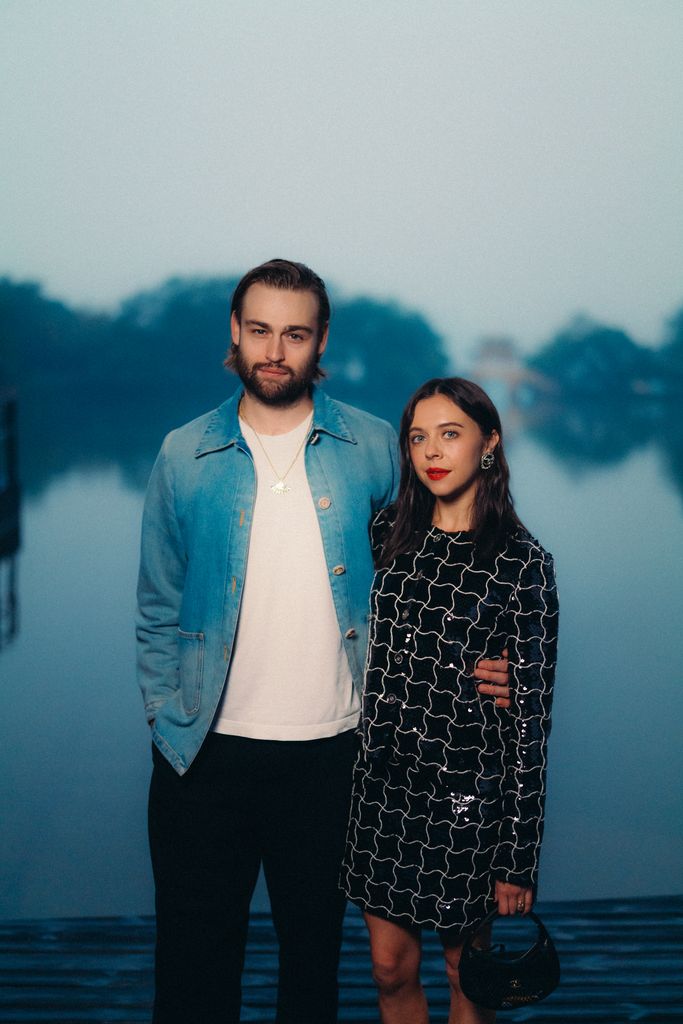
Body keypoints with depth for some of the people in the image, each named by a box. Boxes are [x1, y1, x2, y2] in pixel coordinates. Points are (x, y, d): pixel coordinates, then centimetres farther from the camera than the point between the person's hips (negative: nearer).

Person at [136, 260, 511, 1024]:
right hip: (207, 752, 0)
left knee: (314, 951, 16)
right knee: (193, 962, 8)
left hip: (328, 749, 1)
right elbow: (159, 609, 6)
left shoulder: (371, 449, 1)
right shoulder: (184, 455, 1)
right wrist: (166, 719, -1)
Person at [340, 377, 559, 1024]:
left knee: (467, 971, 12)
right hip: (383, 778, 4)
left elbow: (530, 715, -8)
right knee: (391, 967, 12)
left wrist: (518, 859, -9)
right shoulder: (388, 534, 4)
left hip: (468, 792, -4)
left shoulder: (522, 563, -8)